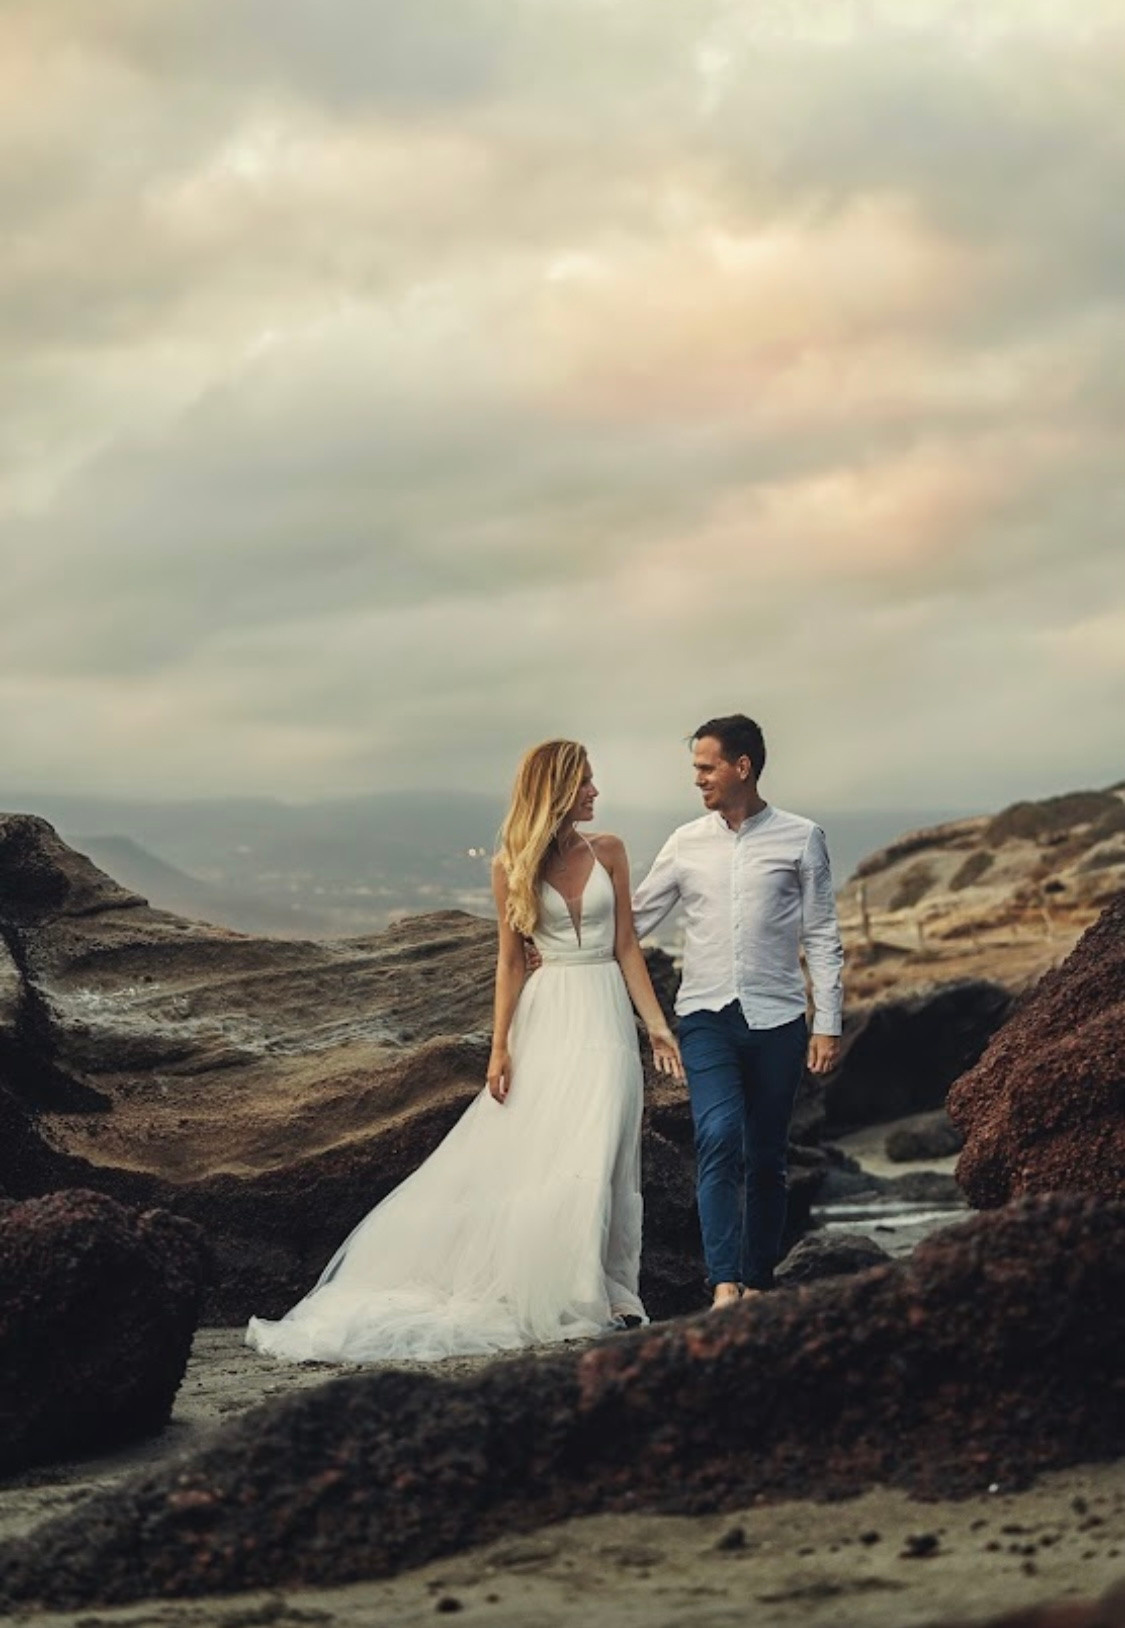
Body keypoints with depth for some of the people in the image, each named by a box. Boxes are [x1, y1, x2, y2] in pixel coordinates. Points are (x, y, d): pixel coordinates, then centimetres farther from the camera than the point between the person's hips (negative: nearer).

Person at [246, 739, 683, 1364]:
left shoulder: (608, 852, 5)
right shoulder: (513, 867, 1)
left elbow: (626, 947, 6)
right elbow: (510, 960, 2)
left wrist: (657, 1025, 0)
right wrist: (500, 1046, -3)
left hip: (604, 1014, 1)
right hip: (544, 1018, -1)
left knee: (597, 1159, -4)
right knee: (518, 1154, -2)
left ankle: (607, 1294, 4)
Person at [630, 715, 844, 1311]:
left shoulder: (800, 839, 4)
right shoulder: (686, 844, 9)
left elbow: (822, 937, 4)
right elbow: (634, 920, 14)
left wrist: (827, 1023, -1)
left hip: (776, 1017, 0)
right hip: (707, 1016, 0)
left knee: (767, 1159, 5)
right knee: (719, 1139, -17)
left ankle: (757, 1283, 16)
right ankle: (724, 1287, -22)